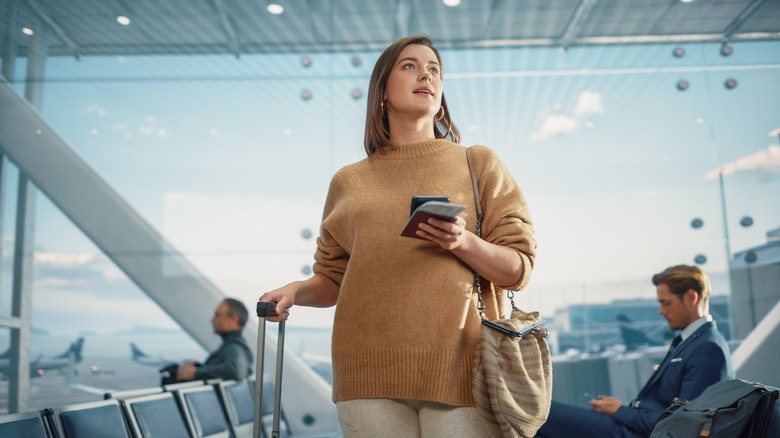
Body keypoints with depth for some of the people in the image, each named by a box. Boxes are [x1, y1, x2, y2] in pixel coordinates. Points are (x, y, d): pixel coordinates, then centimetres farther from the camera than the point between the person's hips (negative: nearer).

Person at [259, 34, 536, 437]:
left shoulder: (480, 165, 7)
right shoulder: (349, 182, 12)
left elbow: (519, 268, 3)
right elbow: (334, 280, 16)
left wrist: (463, 243, -14)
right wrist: (297, 290, -5)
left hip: (458, 369, -1)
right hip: (371, 372, 1)